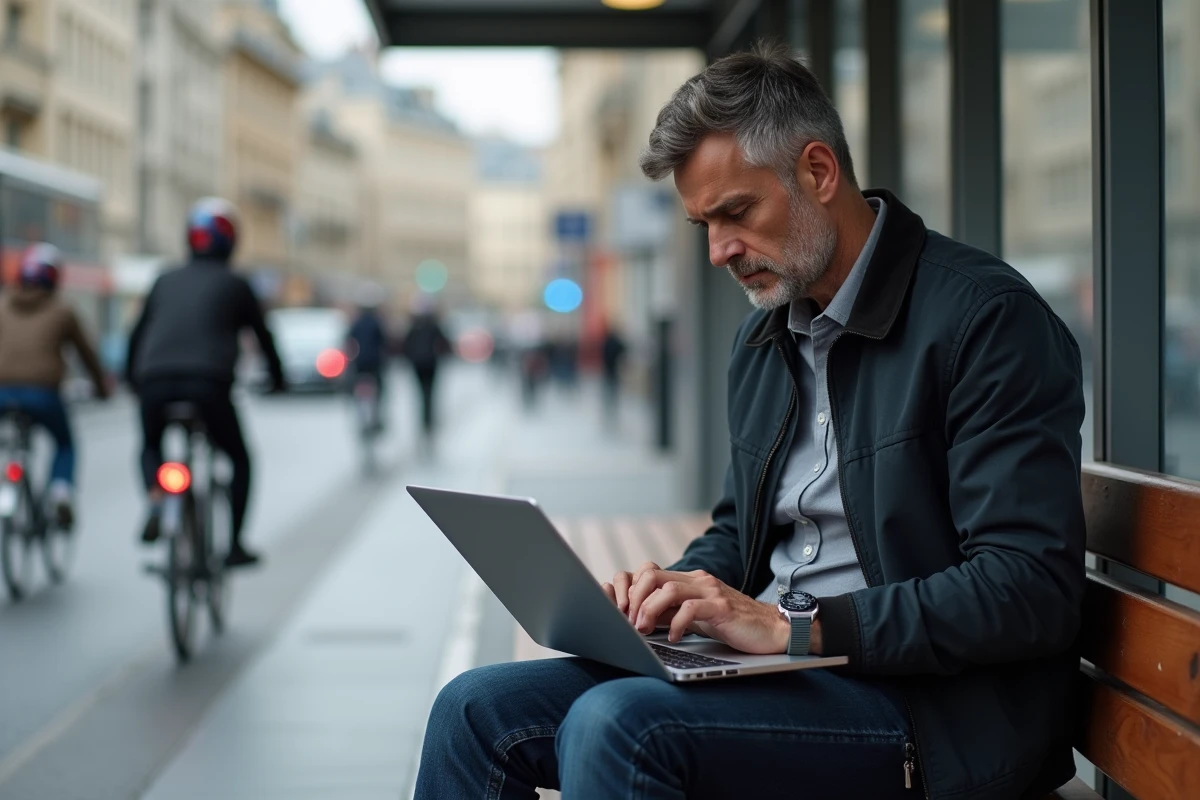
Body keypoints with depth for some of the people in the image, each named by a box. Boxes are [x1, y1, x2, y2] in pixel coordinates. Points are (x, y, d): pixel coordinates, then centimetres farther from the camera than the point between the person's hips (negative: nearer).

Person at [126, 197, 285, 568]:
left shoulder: (166, 282, 21)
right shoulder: (234, 285, 13)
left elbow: (138, 333, 27)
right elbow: (262, 334, 20)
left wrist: (131, 378, 41)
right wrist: (277, 377, 36)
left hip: (155, 383, 3)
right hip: (208, 384, -2)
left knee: (151, 447, 28)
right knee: (239, 459, 19)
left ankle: (156, 499, -4)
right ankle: (235, 545, 13)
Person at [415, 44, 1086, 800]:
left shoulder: (987, 316, -12)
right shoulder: (764, 337, 15)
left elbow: (1030, 591, -19)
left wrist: (797, 628, -22)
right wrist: (680, 588, 1)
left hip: (928, 707, -8)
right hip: (778, 672, 8)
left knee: (615, 723, -29)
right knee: (477, 710, -7)